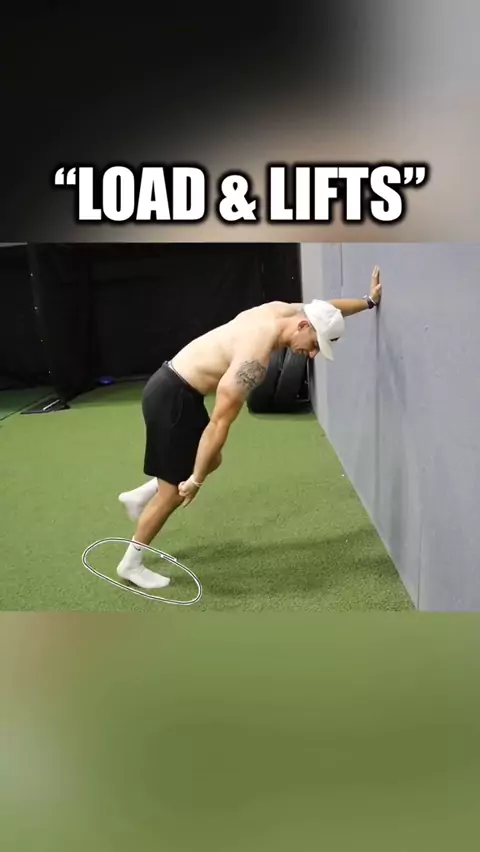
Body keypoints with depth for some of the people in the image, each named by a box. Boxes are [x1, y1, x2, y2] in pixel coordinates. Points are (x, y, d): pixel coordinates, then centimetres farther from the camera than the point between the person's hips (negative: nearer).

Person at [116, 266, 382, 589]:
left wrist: (369, 301, 24)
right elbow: (220, 424, -26)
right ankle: (131, 564, 18)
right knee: (174, 488, 0)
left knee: (212, 460, 20)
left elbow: (326, 309, 18)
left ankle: (139, 498, 32)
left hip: (181, 389, 10)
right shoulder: (255, 359, -28)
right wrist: (196, 480, -19)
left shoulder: (278, 311, -3)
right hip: (170, 396, -10)